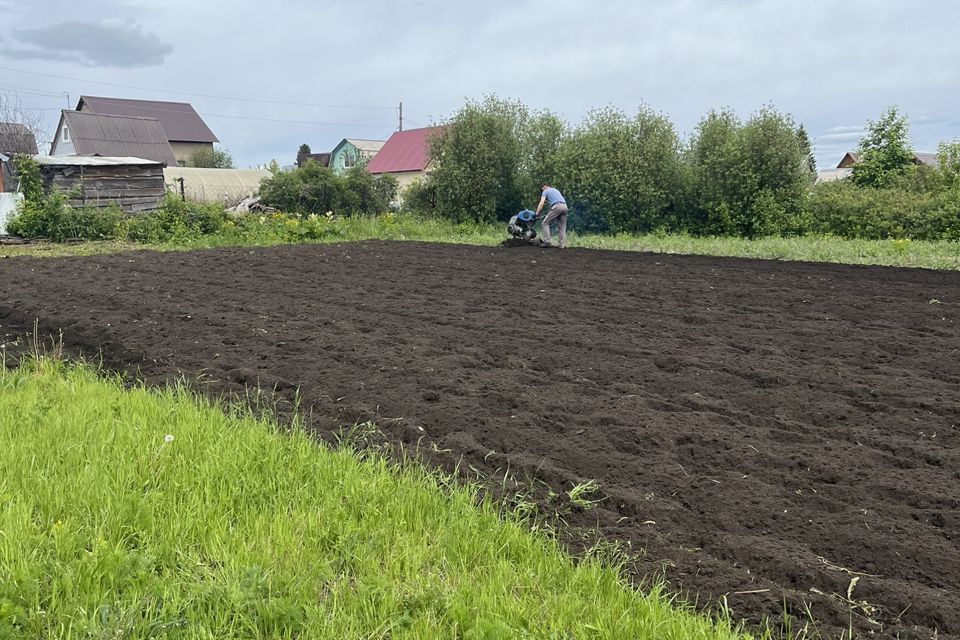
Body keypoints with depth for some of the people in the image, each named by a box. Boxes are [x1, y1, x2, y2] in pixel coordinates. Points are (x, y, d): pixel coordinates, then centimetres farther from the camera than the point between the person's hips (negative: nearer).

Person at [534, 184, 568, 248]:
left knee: (545, 223, -1)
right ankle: (562, 244, 4)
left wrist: (537, 213, 4)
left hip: (557, 206, -7)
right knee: (562, 226, 10)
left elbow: (541, 204, 1)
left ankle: (546, 242, -10)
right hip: (565, 206, 7)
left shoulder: (545, 191, 12)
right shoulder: (556, 190, 35)